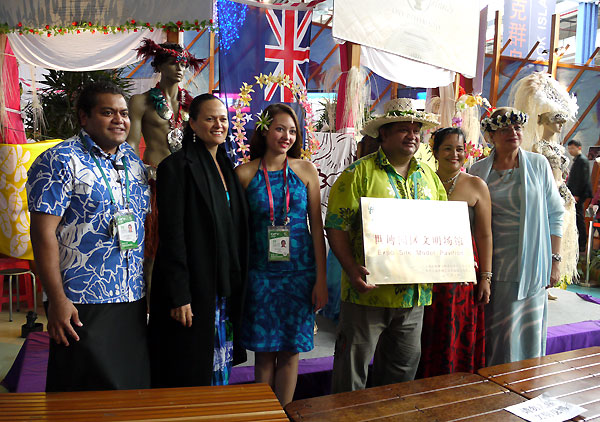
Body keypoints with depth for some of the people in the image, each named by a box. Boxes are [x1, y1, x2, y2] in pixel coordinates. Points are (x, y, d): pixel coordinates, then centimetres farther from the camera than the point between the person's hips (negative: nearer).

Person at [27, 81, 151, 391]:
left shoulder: (134, 161, 10)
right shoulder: (61, 161, -9)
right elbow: (43, 233, -14)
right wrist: (57, 299, -17)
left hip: (133, 299, 6)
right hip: (83, 305, -6)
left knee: (135, 387, 16)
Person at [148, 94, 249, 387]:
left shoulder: (226, 167, 12)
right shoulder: (177, 166, -11)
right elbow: (171, 235, -15)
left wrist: (237, 285, 11)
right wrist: (178, 296, -18)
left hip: (225, 288, 7)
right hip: (193, 289, -7)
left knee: (219, 368, 18)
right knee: (189, 374, 5)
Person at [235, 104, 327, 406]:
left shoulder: (305, 169, 2)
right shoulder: (245, 173, 0)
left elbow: (317, 225, 2)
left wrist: (321, 278, -2)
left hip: (300, 271, 1)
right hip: (260, 272, 0)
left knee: (290, 351, 8)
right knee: (264, 351, 9)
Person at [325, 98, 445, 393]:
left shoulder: (429, 177, 12)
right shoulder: (360, 173, -7)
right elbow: (336, 226, -10)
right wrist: (352, 268, -22)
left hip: (414, 292, 6)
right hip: (368, 290, -5)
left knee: (402, 368, 18)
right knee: (352, 368, 5)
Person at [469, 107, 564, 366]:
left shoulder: (538, 165, 3)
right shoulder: (478, 170, 4)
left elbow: (556, 215, 4)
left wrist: (554, 260, -1)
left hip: (530, 266, 0)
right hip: (493, 265, 1)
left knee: (527, 335, 6)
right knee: (495, 335, 6)